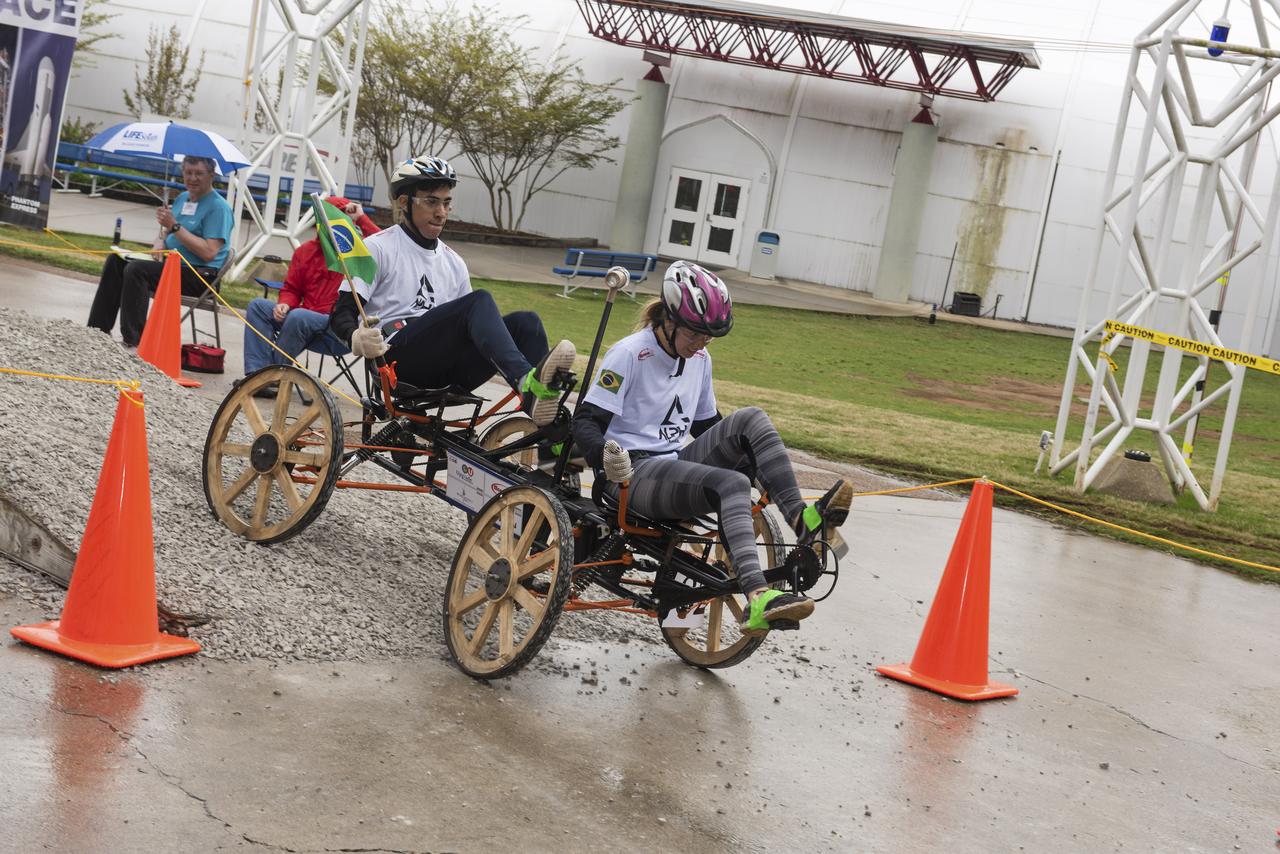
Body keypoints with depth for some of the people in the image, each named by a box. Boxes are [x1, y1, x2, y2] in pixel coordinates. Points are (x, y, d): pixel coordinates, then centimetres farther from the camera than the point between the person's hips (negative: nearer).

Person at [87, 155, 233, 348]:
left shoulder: (218, 207, -12)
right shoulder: (182, 198, 15)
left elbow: (209, 253, -22)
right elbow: (165, 232, 24)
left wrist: (175, 226, -22)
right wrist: (158, 245, -1)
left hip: (200, 275, -9)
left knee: (136, 269, -27)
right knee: (116, 260, 0)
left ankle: (133, 342, -27)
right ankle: (99, 329, 0)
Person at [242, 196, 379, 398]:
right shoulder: (305, 251, 15)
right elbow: (291, 289, 20)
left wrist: (361, 218, -15)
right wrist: (284, 304, -3)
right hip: (305, 322, 7)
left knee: (298, 317, -34)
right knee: (257, 305, -8)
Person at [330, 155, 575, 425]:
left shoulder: (453, 262, 23)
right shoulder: (378, 248, 6)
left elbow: (468, 326, 25)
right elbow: (341, 313, -2)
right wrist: (356, 338, -26)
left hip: (445, 371, 6)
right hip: (397, 358, -6)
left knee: (525, 321, -18)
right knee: (480, 301, -27)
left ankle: (551, 434, -38)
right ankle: (528, 381, -52)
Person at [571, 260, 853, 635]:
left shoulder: (699, 358, 13)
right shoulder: (629, 353, -9)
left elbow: (705, 423, 23)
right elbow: (586, 421, -13)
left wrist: (750, 457, 10)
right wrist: (606, 459, -32)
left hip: (676, 467, 7)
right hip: (634, 473, -7)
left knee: (751, 419, -16)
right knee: (732, 484, -34)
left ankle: (803, 520, -25)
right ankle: (757, 601, -52)